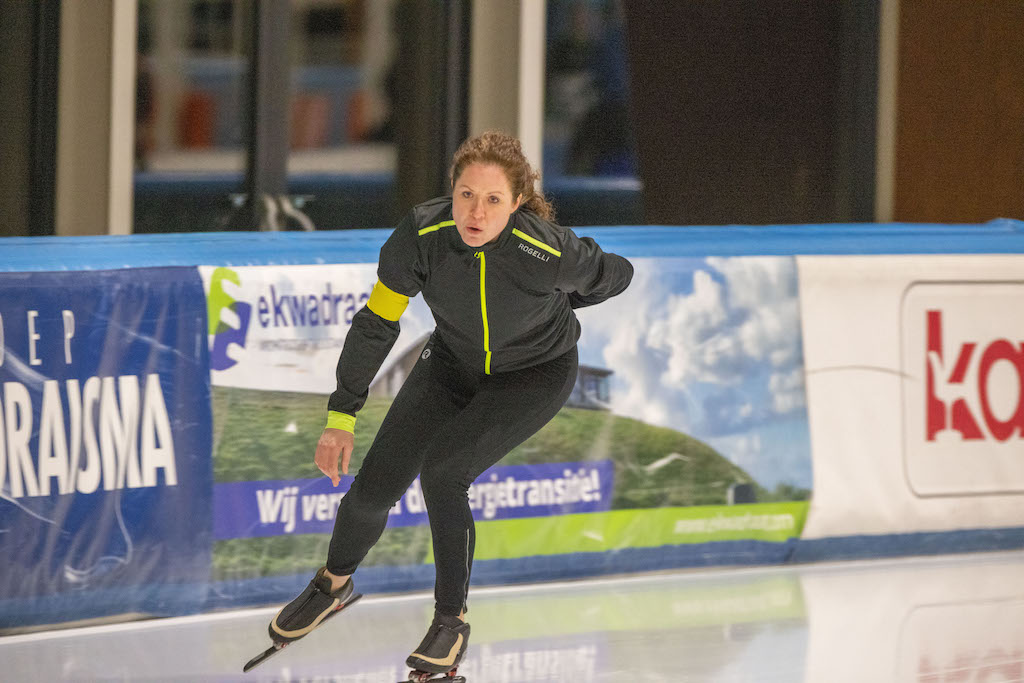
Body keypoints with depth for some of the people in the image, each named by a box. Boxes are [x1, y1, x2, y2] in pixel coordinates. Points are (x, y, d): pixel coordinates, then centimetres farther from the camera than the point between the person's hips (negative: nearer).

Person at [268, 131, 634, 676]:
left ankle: (452, 620, -3)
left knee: (442, 470, -24)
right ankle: (334, 583, 35)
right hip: (453, 360, 3)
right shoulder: (422, 235, -28)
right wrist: (341, 416, -17)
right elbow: (375, 325, -16)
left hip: (535, 375, -3)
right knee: (374, 487, 0)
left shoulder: (549, 253, -35)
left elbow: (613, 275, -11)